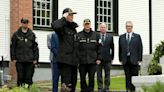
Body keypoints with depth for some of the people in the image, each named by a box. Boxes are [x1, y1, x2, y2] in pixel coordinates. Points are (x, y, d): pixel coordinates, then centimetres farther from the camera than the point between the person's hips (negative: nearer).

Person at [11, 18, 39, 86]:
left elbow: (35, 47, 8)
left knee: (29, 77, 0)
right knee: (20, 77, 1)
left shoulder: (32, 34, 9)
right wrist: (13, 58, -2)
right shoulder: (16, 34, 6)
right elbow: (13, 47, 5)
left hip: (30, 60, 1)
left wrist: (35, 59, 1)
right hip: (19, 60, -1)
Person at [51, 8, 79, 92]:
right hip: (65, 59, -8)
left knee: (73, 82, 13)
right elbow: (55, 26, -33)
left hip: (73, 60, 8)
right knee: (66, 82, -12)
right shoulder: (62, 27, -6)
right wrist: (63, 18, -18)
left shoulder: (73, 28, 18)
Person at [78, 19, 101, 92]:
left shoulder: (95, 35, 7)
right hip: (82, 61, -1)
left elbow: (98, 48, 8)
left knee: (91, 78, 2)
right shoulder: (79, 35, 1)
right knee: (82, 78, 4)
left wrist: (98, 58, 2)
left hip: (92, 61, 1)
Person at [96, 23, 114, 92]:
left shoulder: (110, 37, 7)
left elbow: (112, 48, 8)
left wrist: (112, 57, 5)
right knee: (99, 74, 3)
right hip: (98, 58, -1)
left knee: (107, 74, 4)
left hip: (107, 58, 1)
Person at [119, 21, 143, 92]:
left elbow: (140, 48, 3)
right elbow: (120, 49, 11)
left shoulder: (137, 36, 6)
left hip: (134, 60, -2)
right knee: (127, 76, 2)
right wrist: (120, 59, 4)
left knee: (134, 76, -1)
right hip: (125, 60, 2)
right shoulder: (121, 37, 11)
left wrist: (139, 59, -4)